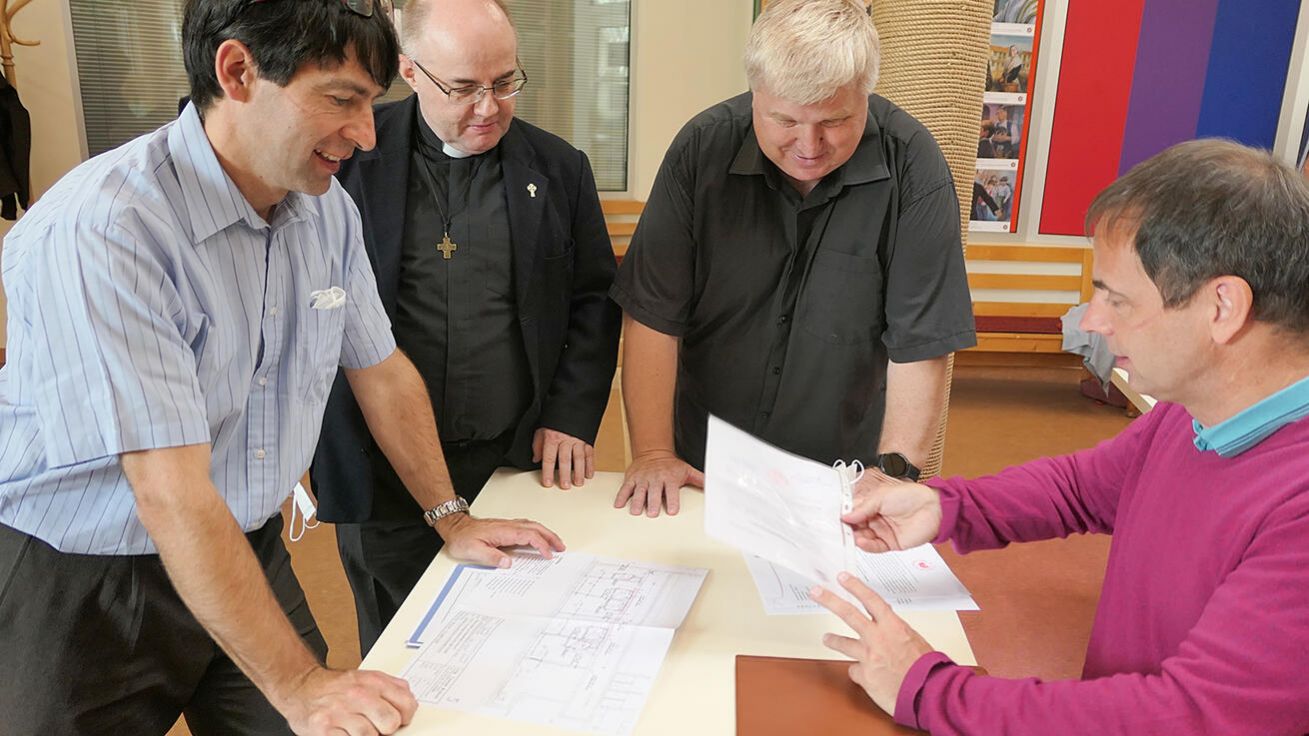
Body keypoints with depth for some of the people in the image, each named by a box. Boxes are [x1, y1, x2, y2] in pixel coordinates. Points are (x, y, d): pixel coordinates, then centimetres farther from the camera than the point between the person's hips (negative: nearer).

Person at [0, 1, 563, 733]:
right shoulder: (99, 231, -27)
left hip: (250, 554, 6)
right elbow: (173, 494, -30)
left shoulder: (328, 209, -5)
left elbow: (380, 369, 7)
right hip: (83, 593, -5)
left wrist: (449, 516, 7)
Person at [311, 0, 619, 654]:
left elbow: (594, 301, 7)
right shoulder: (352, 157, -2)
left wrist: (571, 417, -1)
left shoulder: (559, 170, 3)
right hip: (382, 471, 0)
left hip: (517, 464, 1)